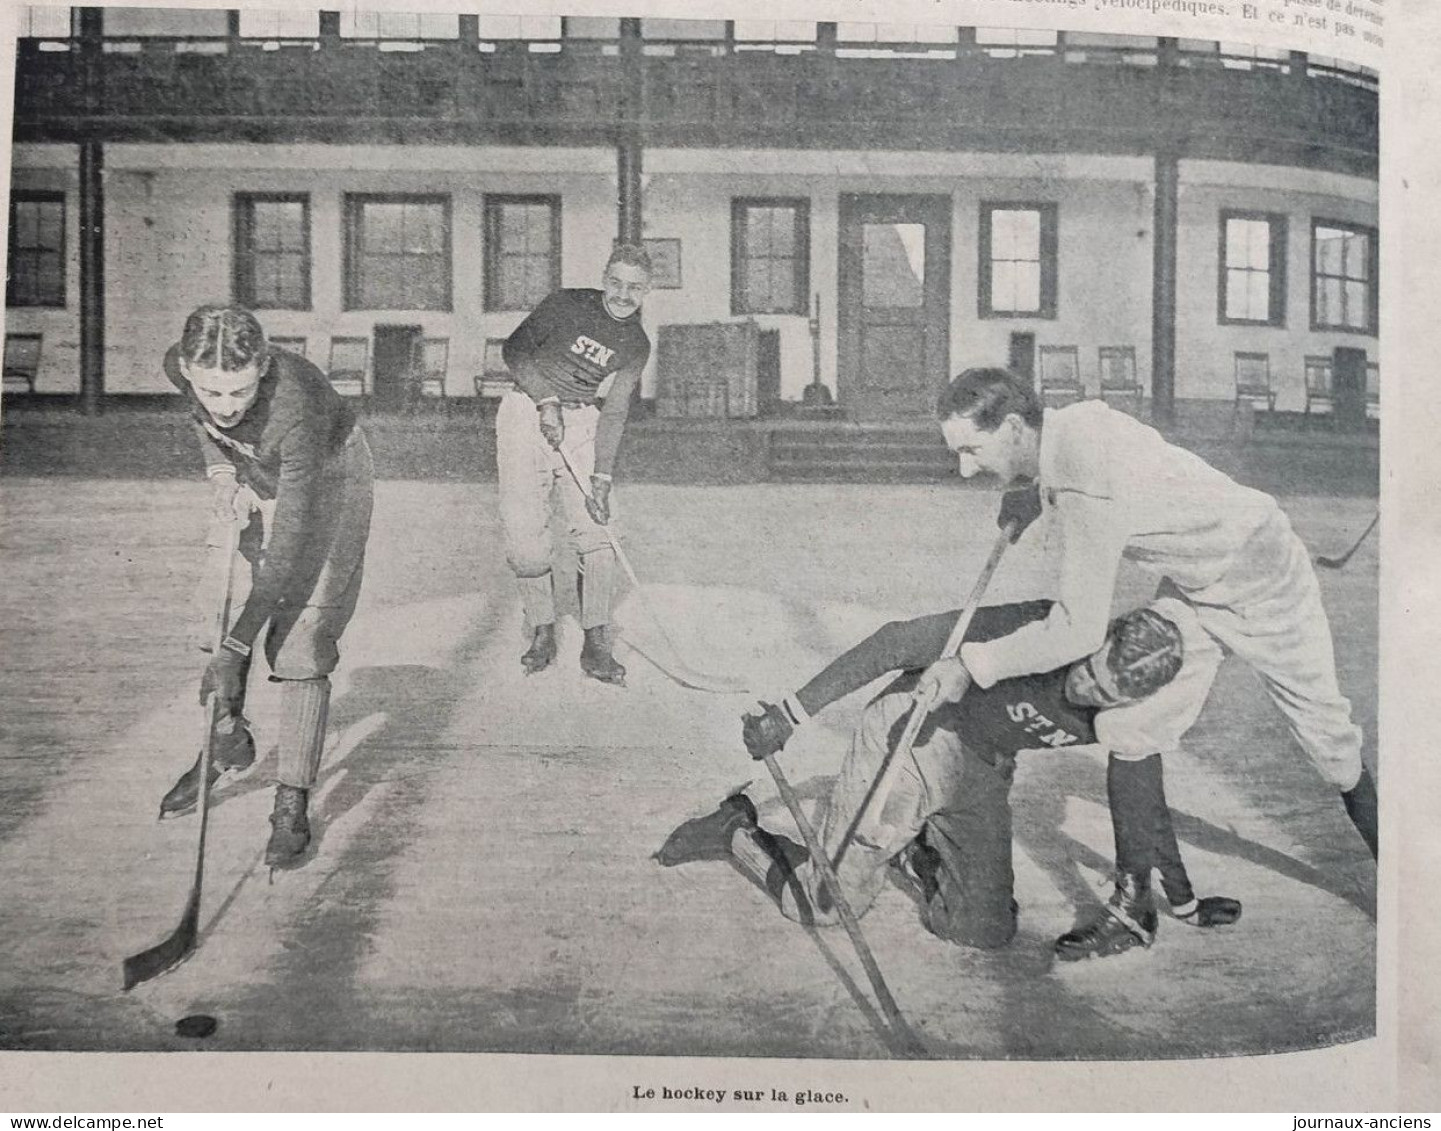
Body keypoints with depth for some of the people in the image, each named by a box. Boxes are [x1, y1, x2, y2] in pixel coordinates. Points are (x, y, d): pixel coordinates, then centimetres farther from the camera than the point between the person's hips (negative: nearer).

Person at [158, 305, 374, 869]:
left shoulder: (296, 408, -41)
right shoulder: (179, 367, -25)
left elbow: (289, 541, -37)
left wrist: (235, 649, -35)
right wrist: (222, 475, -11)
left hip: (325, 479, -6)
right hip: (250, 476, 6)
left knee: (301, 642, -12)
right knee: (221, 607, 6)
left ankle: (292, 802, -5)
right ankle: (228, 744, 30)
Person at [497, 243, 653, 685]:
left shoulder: (636, 344, 2)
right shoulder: (565, 305, -6)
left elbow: (614, 412, -3)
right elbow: (515, 350, -2)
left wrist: (601, 476, -13)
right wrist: (546, 400, -15)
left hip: (582, 424, 2)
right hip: (527, 411, -2)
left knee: (597, 528, -10)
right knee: (524, 530, -9)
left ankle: (596, 645, -2)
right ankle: (543, 635, 7)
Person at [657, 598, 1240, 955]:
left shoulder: (1132, 719, -15)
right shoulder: (1042, 630, -33)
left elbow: (1144, 805, 5)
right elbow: (898, 642, -28)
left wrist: (1185, 904, 14)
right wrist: (793, 712, -27)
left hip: (980, 770, 5)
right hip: (912, 731, -5)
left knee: (986, 931, -3)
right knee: (824, 906, -5)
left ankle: (910, 851, 23)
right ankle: (735, 831, 21)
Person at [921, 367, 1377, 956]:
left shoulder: (1086, 491, -39)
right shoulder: (1072, 420, -14)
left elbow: (1076, 631, -34)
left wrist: (971, 664, -25)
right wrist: (1025, 497, 3)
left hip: (1262, 581, -8)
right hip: (1190, 587, 8)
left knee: (1326, 732, 9)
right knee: (1134, 727, -2)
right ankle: (1134, 888, 9)